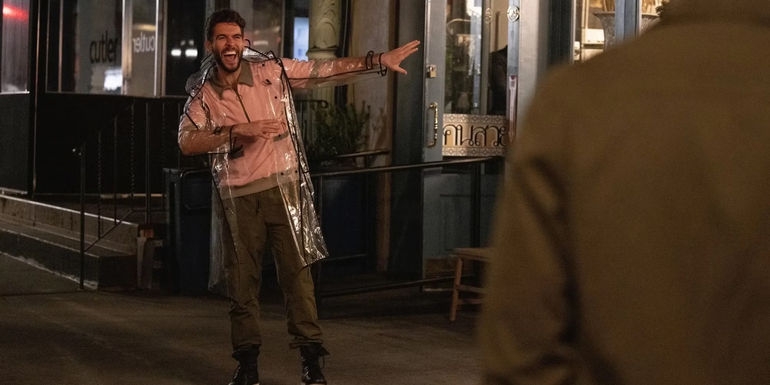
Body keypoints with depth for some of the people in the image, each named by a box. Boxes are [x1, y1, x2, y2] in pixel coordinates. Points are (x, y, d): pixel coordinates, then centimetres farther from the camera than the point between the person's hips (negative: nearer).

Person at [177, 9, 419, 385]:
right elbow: (186, 141, -16)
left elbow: (328, 70, 2)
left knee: (296, 271, -3)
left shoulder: (271, 70, -1)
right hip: (238, 197, 1)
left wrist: (379, 60, -3)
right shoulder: (202, 94, -1)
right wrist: (236, 132, -26)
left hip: (283, 187, -1)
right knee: (241, 280, 6)